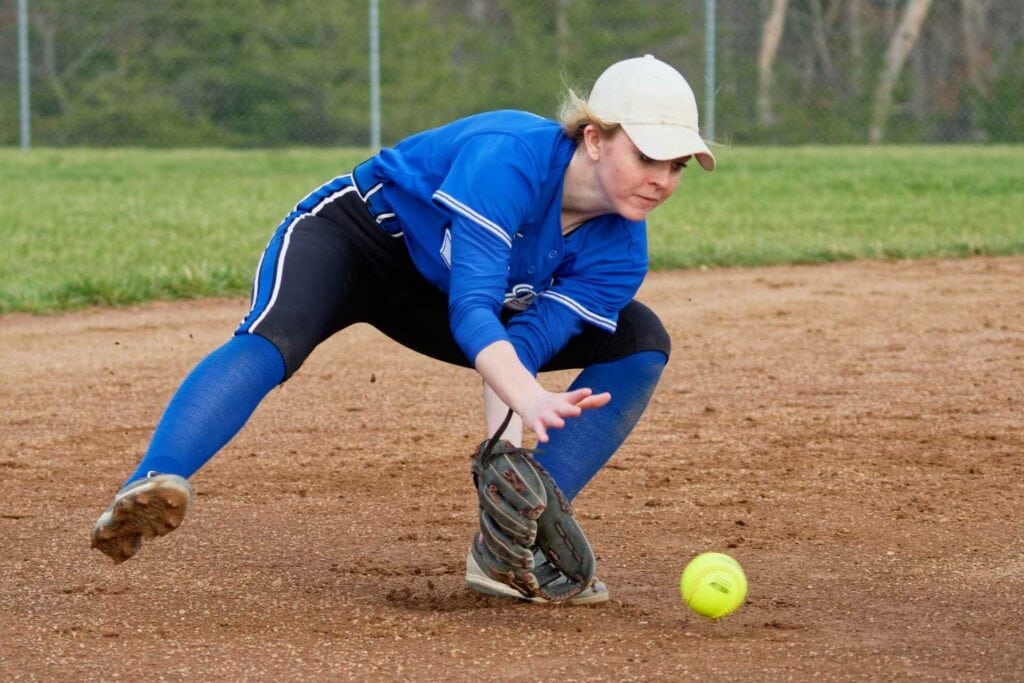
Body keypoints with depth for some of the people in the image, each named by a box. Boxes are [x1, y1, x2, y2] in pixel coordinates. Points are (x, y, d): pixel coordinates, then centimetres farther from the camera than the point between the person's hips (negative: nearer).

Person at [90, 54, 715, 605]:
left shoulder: (620, 253, -15)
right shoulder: (510, 158, -34)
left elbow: (524, 344, -23)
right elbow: (470, 311, -43)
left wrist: (505, 439, -42)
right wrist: (530, 400, -61)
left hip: (431, 299, 7)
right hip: (353, 234, -6)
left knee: (641, 340, -4)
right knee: (272, 339, -38)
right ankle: (155, 484, -61)